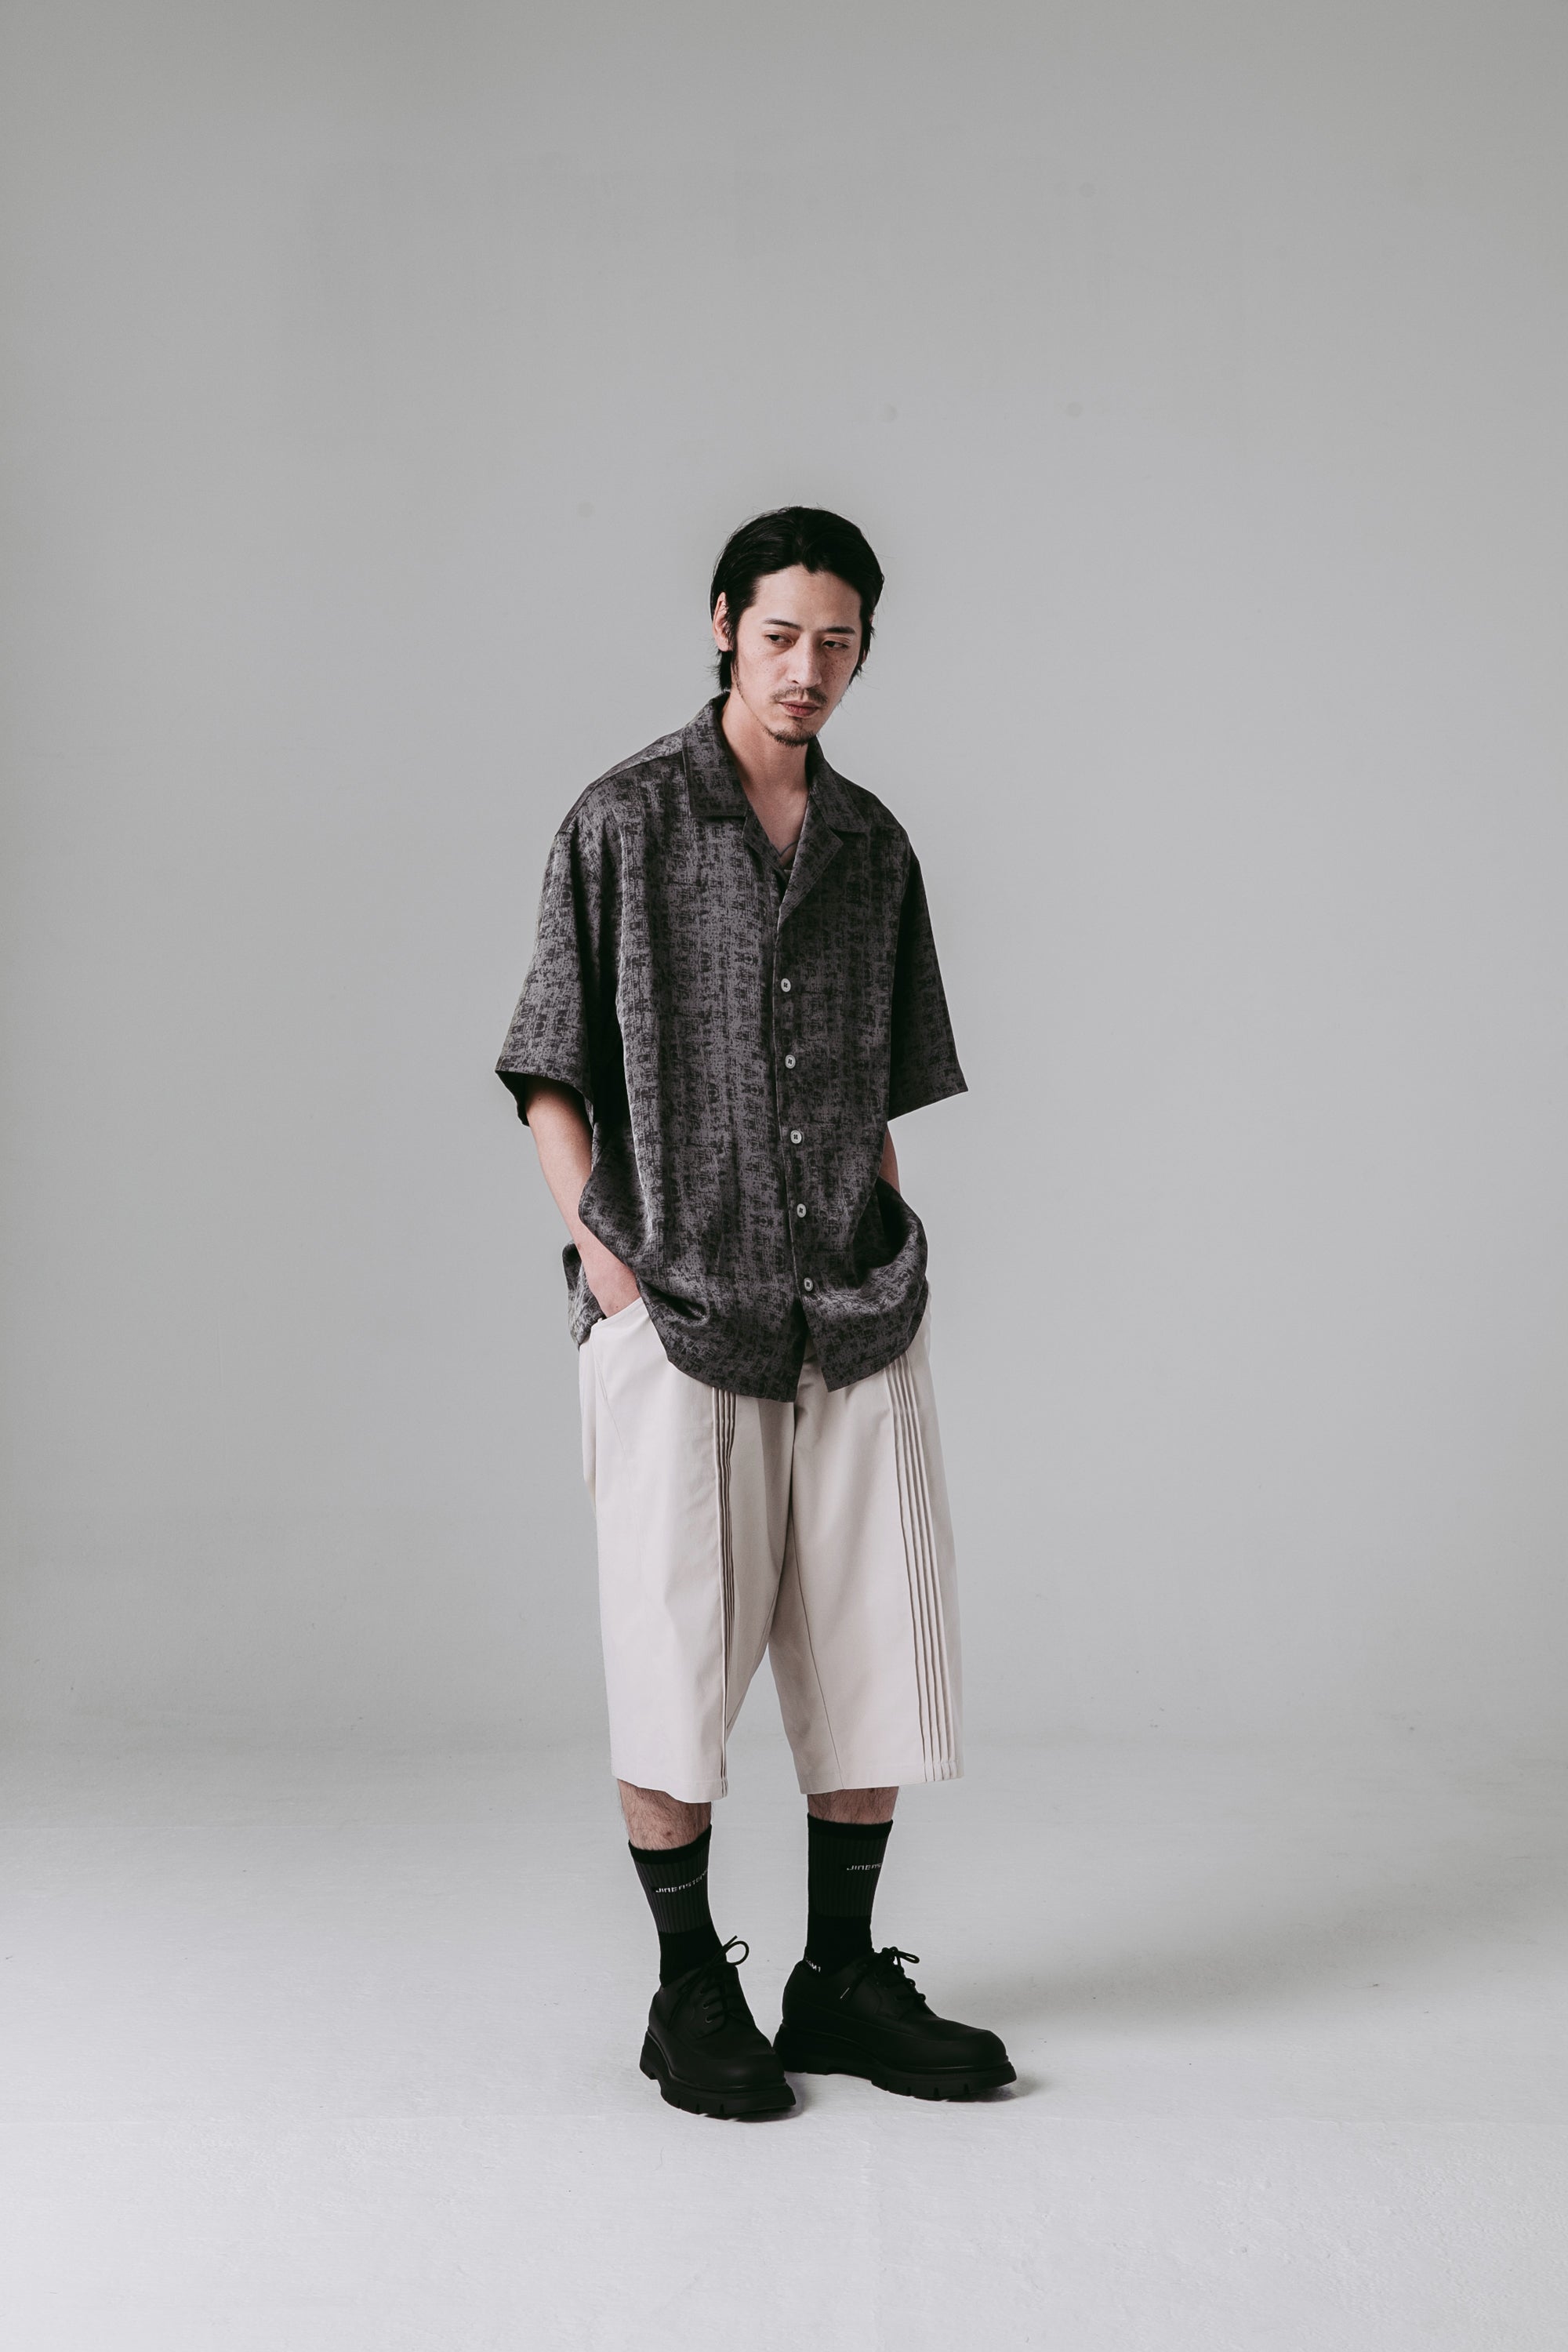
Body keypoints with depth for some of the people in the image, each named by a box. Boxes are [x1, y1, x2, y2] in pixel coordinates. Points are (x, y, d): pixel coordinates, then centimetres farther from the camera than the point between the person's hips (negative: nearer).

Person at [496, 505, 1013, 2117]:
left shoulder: (873, 844, 13)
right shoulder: (624, 821, 0)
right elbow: (551, 1075, 0)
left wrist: (894, 1255, 9)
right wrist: (602, 1253, -9)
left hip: (855, 1312, 5)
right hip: (677, 1308, -4)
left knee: (878, 1646, 7)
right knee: (676, 1653, 2)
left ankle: (842, 1979, 22)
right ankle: (689, 1989, 18)